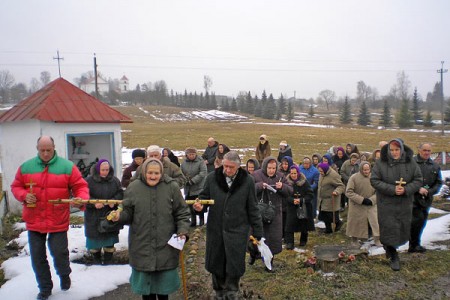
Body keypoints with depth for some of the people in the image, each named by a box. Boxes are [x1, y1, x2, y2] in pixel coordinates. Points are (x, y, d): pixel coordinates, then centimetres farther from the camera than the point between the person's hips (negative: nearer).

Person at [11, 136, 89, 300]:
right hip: (34, 221, 3)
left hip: (58, 221, -3)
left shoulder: (67, 166, -5)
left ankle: (64, 275, 35)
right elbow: (16, 187, 11)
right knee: (37, 256, 12)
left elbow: (80, 186, -4)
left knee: (59, 252, 3)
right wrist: (24, 195, -9)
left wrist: (81, 198, -24)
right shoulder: (26, 167, 4)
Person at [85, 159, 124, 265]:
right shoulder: (89, 180, -8)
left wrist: (114, 201, -16)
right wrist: (94, 203, -24)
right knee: (95, 238, 11)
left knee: (109, 239, 8)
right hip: (94, 216, -2)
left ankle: (108, 260, 23)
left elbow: (120, 193, 3)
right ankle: (96, 259, 32)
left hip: (110, 215, 2)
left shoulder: (115, 180, 2)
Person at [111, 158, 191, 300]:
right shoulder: (134, 187, -4)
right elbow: (128, 213, 2)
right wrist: (119, 216, -19)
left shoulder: (172, 187, -6)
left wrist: (182, 231, -11)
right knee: (145, 280, 14)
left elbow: (182, 213, 0)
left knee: (164, 279, 15)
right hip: (141, 245, 1)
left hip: (166, 246, 0)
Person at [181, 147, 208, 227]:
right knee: (190, 205, 12)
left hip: (199, 188, -4)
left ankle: (201, 220, 16)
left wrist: (192, 180, -18)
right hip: (188, 189, 4)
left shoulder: (200, 161, -9)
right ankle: (193, 220, 26)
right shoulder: (184, 163, 4)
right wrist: (186, 180, -10)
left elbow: (203, 173, -16)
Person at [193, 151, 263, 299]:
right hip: (215, 229, 2)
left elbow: (253, 209, -1)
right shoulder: (212, 178, -4)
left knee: (234, 265, 2)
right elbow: (204, 197, 8)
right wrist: (199, 205, -16)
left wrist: (257, 233, 0)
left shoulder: (247, 181, -6)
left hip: (237, 230, -2)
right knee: (215, 263, 14)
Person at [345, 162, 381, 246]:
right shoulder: (353, 177, -12)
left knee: (376, 222, -5)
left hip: (371, 205, 2)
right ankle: (355, 241, 28)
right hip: (357, 206, -2)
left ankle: (377, 240, 12)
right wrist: (362, 199, -20)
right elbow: (348, 192, -15)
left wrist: (371, 200, -17)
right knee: (356, 224, 9)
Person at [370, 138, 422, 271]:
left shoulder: (410, 162, -3)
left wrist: (406, 189, -17)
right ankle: (393, 257, 13)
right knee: (389, 228, -2)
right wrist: (392, 189, -20)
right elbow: (374, 180, -10)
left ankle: (389, 247, 37)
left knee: (403, 229, 11)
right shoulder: (381, 163, -9)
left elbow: (418, 180, 0)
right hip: (386, 203, -3)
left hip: (405, 204, 3)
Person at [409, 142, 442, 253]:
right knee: (418, 218, -15)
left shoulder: (435, 166, 10)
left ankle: (414, 245, 23)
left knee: (421, 222, 10)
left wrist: (429, 191, -4)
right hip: (413, 197, -5)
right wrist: (418, 189, -17)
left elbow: (439, 182, 13)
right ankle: (414, 244, 1)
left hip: (426, 199, 6)